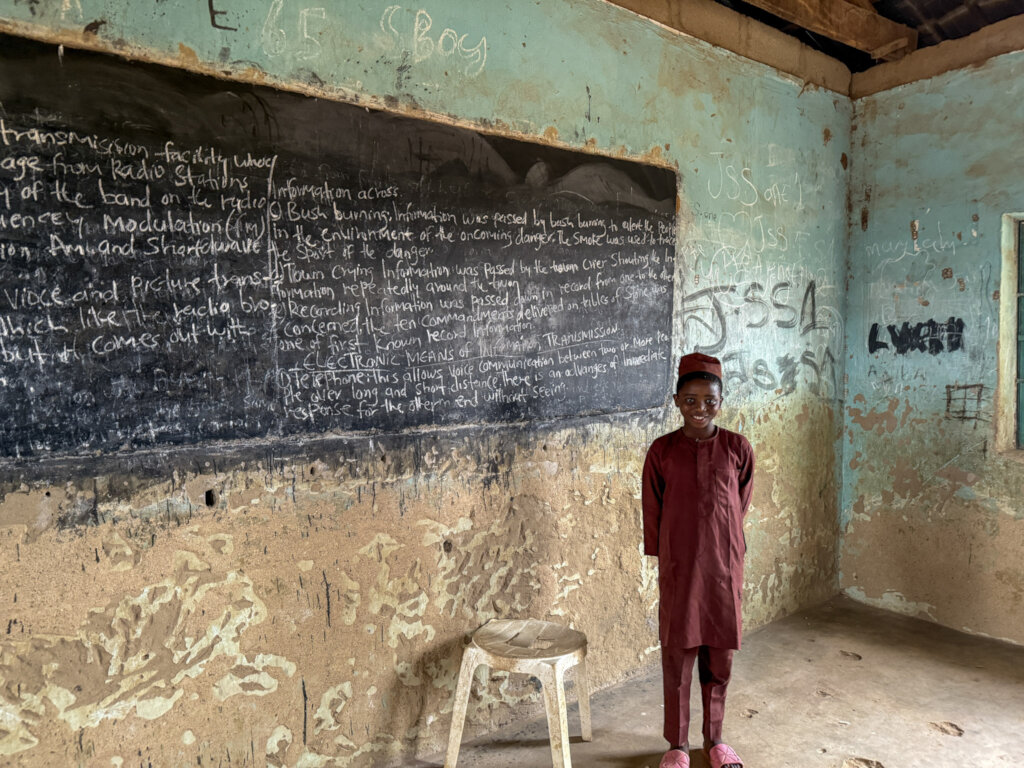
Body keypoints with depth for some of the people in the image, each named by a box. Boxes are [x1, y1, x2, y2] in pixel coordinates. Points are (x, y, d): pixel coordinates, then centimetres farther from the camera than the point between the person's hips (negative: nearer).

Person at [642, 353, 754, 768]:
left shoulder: (738, 448, -5)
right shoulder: (662, 450, -7)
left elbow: (740, 504, 7)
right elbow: (653, 511, 1)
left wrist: (725, 545, 10)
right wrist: (664, 557, 4)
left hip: (724, 565, 1)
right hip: (677, 567, -1)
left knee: (719, 655, 13)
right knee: (677, 655, 9)